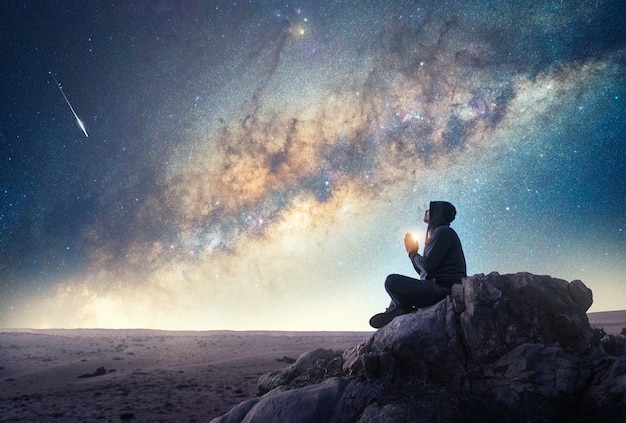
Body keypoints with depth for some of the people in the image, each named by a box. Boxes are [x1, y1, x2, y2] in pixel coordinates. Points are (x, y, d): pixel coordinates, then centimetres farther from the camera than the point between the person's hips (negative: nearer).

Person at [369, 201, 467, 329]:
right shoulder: (438, 233, 23)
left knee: (392, 281, -22)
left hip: (443, 289, -11)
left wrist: (412, 253, 1)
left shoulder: (444, 232, -8)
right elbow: (424, 271, 21)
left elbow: (427, 265, -17)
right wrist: (413, 252, 14)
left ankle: (405, 310, -1)